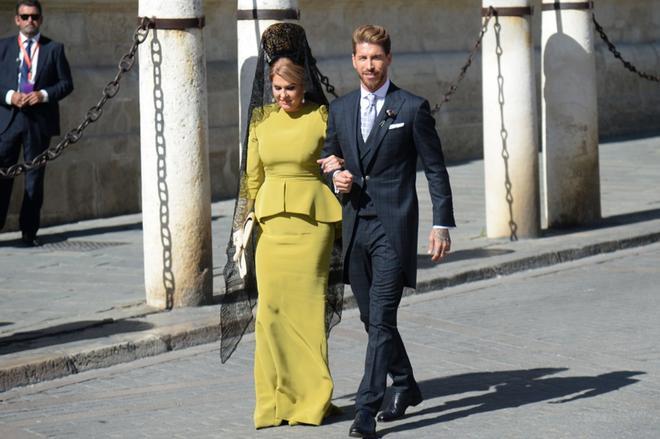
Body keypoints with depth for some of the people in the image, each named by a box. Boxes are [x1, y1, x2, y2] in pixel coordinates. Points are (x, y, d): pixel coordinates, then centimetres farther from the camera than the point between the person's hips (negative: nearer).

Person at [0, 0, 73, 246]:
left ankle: (29, 232, 11)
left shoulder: (54, 49, 7)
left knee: (34, 178, 5)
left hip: (39, 121, 0)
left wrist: (44, 95, -11)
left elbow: (66, 83, 5)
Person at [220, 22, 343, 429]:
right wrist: (243, 226, 12)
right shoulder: (261, 120, 9)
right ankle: (278, 400, 7)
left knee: (306, 305, -5)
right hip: (271, 222, 4)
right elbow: (252, 176, 14)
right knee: (272, 308, 0)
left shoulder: (322, 119, -2)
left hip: (312, 221, -4)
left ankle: (312, 399, 4)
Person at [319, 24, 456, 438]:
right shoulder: (340, 109, 11)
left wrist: (442, 225, -7)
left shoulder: (413, 108, -3)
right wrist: (336, 176, -1)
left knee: (382, 319, -11)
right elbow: (328, 159, 23)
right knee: (371, 318, 14)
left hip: (394, 226, -6)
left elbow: (436, 169, -2)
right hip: (355, 225, 6)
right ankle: (406, 387, 32)